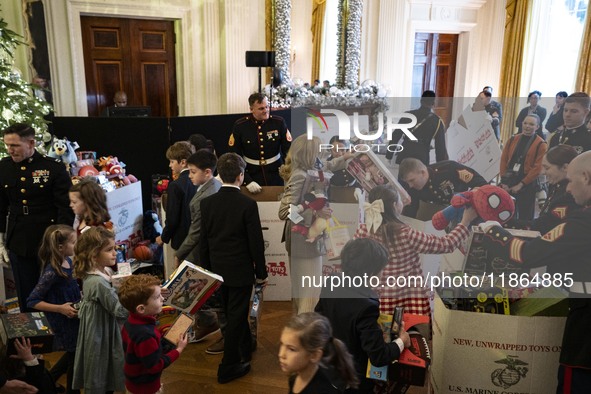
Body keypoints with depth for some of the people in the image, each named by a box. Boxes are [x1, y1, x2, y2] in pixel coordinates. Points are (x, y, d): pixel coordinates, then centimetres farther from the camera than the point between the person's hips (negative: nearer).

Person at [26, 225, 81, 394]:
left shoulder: (68, 262, -4)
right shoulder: (51, 272, -27)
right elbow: (32, 301, -22)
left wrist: (82, 296, 0)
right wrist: (60, 308, -26)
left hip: (74, 315, 8)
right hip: (63, 321, -8)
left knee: (74, 353, 23)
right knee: (74, 355, 11)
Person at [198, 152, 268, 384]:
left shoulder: (207, 203, -5)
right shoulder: (248, 204, -19)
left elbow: (203, 240, 1)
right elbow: (256, 243, -15)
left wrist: (206, 269, 13)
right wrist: (261, 273, -3)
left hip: (217, 269, 6)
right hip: (241, 271, -5)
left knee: (233, 313, 23)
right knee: (236, 317, 7)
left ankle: (245, 349, 45)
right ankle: (228, 368, 16)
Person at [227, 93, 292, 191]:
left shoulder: (278, 122, -7)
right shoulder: (240, 125, -8)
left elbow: (288, 150, -5)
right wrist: (248, 181, -15)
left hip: (276, 177, 1)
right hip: (251, 176, 0)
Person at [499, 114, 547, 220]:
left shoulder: (541, 145, -4)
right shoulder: (512, 139, 8)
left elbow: (538, 168, -11)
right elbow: (503, 160, 4)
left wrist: (521, 184, -15)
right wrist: (503, 181, -5)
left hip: (526, 185, -3)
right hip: (508, 183, 4)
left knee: (525, 217, 6)